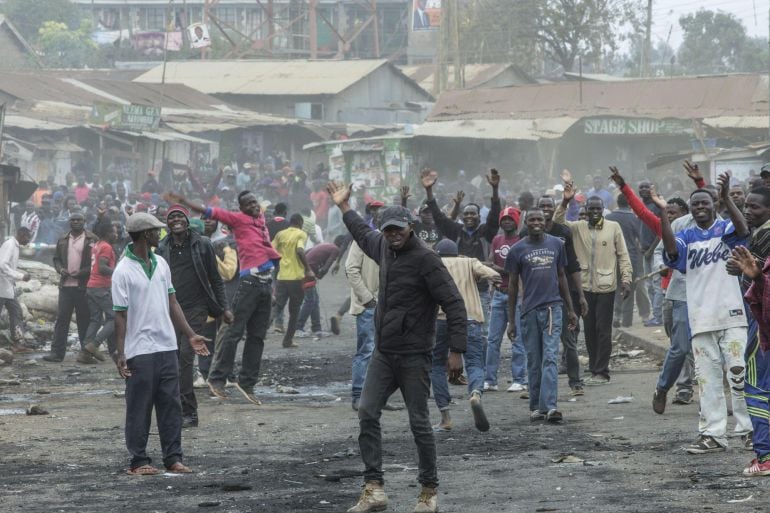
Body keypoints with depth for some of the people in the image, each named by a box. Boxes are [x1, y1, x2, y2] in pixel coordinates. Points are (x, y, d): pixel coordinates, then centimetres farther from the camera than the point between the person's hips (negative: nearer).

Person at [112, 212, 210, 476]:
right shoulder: (123, 271, -10)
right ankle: (139, 461, 7)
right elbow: (120, 315, -10)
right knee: (139, 408, 1)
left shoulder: (161, 264, 10)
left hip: (167, 347, 6)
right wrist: (121, 354, -14)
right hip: (140, 352, -6)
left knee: (171, 405, 7)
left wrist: (190, 335, 14)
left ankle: (173, 458, 12)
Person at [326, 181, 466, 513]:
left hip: (413, 356, -7)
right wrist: (344, 208, 41)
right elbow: (364, 236, 35)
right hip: (383, 352, 7)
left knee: (419, 422, -1)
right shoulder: (384, 247, 8)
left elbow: (454, 305, -17)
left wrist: (456, 351, -21)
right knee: (367, 413, -3)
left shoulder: (425, 259, -15)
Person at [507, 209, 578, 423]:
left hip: (553, 307, 0)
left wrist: (570, 309, 16)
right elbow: (513, 285, 7)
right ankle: (536, 407, 13)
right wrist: (511, 321, 4)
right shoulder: (517, 250, 4)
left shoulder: (556, 244, 9)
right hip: (529, 309, 0)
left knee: (550, 358, -10)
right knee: (534, 362, 5)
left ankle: (549, 406, -19)